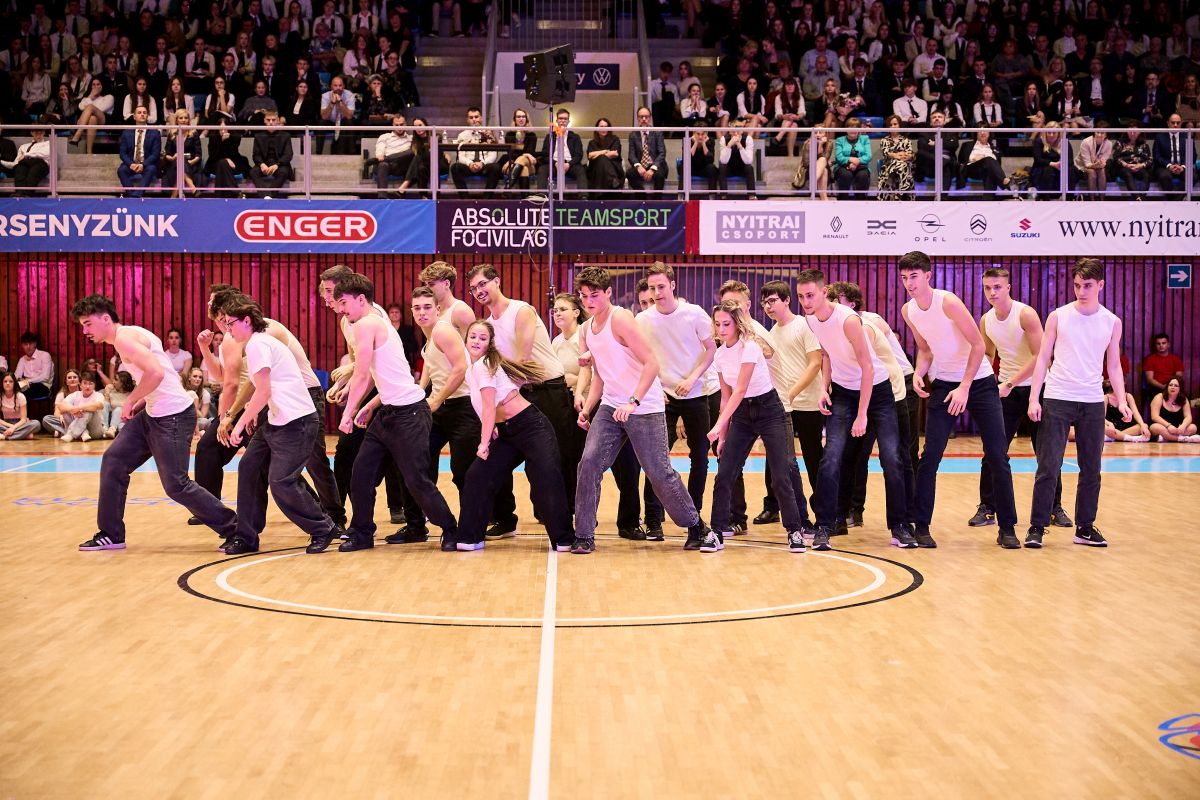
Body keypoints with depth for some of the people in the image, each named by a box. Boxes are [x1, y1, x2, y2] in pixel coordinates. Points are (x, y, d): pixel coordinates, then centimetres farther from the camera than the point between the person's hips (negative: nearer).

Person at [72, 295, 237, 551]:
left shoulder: (124, 337, -15)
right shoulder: (129, 335, 16)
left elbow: (156, 373, -29)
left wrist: (131, 401, -17)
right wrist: (138, 405, 11)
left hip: (173, 417, -10)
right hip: (153, 414, 10)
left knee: (176, 486, -5)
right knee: (113, 461, 9)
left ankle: (233, 528, 7)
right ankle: (111, 535, 17)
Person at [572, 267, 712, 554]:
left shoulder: (620, 319, -15)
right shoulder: (587, 329, 10)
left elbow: (652, 363, -21)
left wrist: (633, 402, -28)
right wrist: (587, 409, 7)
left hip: (644, 408, -7)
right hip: (611, 406, 7)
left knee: (659, 473, -2)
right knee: (588, 464, -8)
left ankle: (697, 528, 16)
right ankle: (584, 536, -1)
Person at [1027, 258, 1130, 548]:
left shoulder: (1112, 322, 6)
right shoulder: (1058, 316, 0)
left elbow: (1114, 366, 12)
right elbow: (1043, 358, 2)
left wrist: (1121, 400, -1)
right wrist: (1034, 398, -6)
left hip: (1093, 403, 3)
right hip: (1057, 400, -2)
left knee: (1091, 469, 6)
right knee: (1048, 467, -5)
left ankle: (1085, 528, 17)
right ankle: (1037, 528, 1)